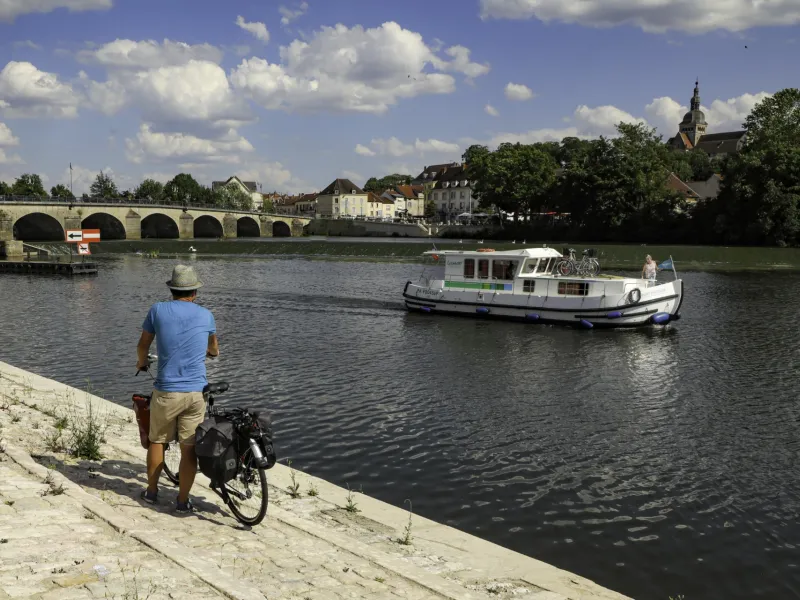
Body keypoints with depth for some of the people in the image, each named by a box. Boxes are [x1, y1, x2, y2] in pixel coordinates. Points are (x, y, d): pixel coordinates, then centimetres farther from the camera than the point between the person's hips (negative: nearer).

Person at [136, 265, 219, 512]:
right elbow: (214, 350, 25)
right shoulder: (205, 315, 5)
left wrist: (142, 362, 35)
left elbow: (143, 345, 13)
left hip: (166, 390, 0)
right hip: (196, 392, 1)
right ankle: (183, 500, 12)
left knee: (157, 440, 18)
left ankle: (151, 491, 30)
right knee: (190, 448, 7)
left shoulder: (158, 310, -1)